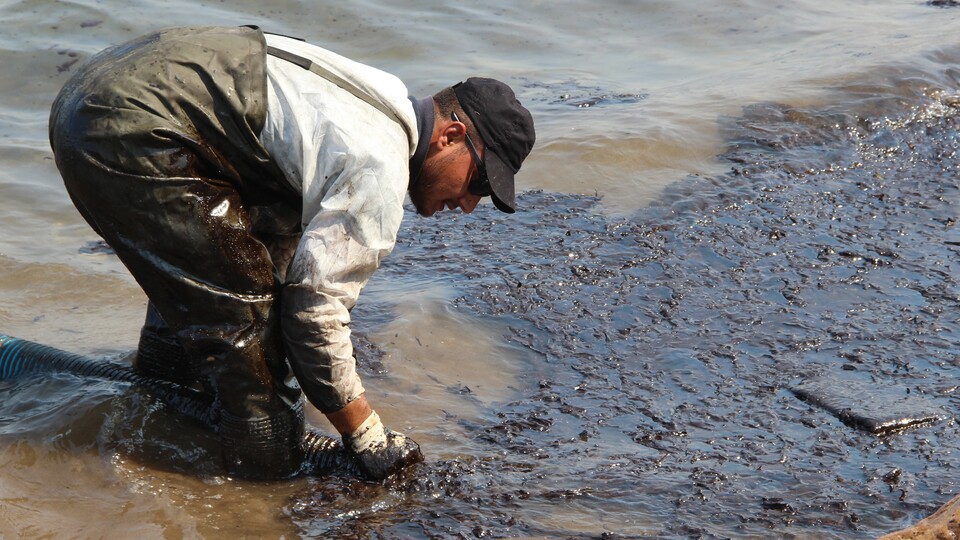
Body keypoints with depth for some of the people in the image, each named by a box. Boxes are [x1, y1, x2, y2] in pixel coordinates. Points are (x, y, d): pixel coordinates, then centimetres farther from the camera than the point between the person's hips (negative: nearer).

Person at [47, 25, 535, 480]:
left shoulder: (370, 105, 18)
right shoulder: (380, 169, -12)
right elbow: (315, 307, -13)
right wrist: (367, 438, -4)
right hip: (131, 135, -11)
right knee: (245, 314, -6)